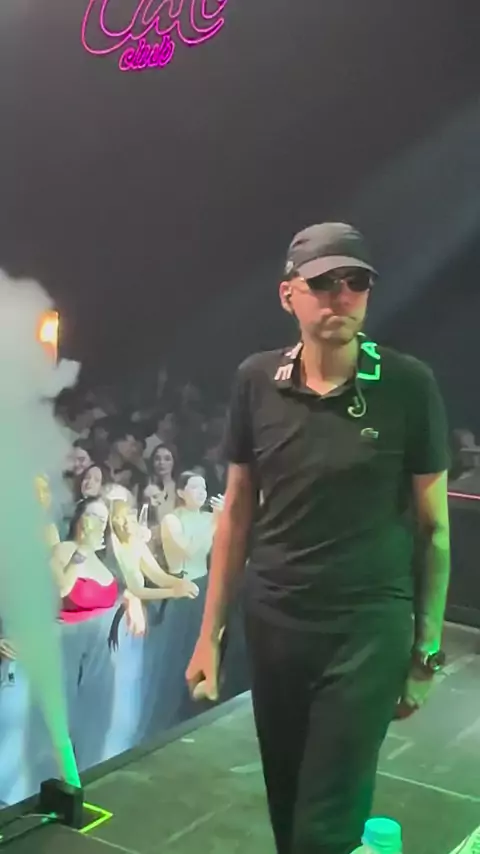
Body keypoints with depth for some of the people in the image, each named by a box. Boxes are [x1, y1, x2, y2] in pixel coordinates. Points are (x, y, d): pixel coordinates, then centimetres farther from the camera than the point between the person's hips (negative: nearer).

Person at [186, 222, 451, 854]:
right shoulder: (256, 381, -2)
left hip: (369, 624, -3)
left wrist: (427, 648, 1)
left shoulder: (409, 385, -9)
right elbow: (238, 510, 6)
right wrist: (211, 632, 7)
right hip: (272, 622, 3)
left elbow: (433, 525, -2)